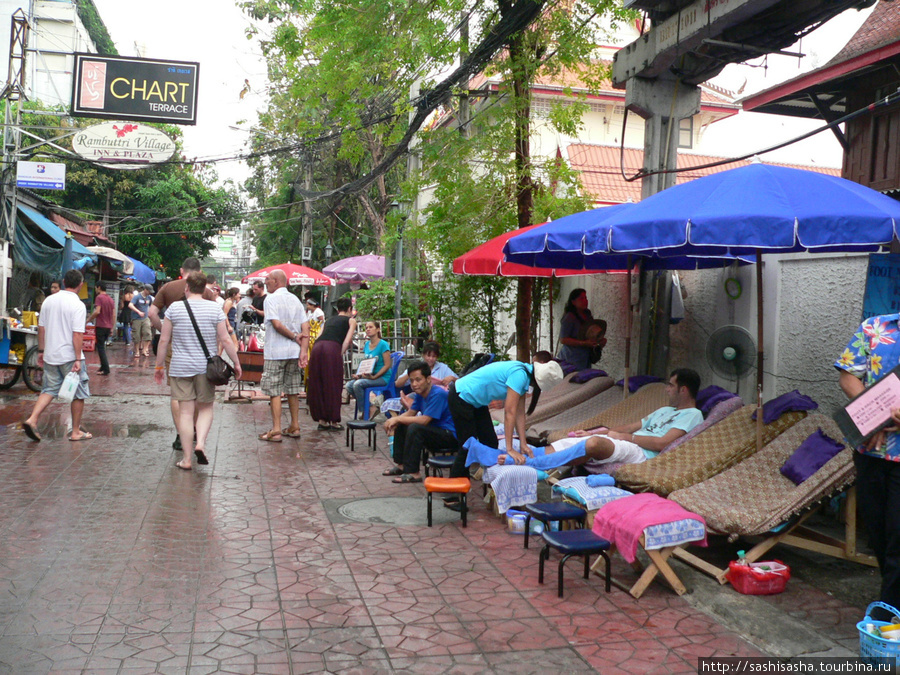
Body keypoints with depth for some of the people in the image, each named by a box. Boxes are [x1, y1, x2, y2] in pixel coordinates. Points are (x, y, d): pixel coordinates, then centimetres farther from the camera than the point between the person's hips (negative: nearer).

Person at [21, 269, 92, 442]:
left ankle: (32, 420, -3)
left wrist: (41, 351, 19)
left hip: (50, 356, 6)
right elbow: (77, 334, -18)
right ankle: (76, 432, 12)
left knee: (49, 389, 15)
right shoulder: (77, 305, -13)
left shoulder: (49, 301, 6)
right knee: (78, 394, 6)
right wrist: (78, 360, -16)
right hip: (69, 356, -6)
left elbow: (41, 328, 11)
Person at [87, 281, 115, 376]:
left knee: (100, 347, -3)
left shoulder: (99, 297, -9)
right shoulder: (111, 299, 13)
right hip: (108, 327, 7)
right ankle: (103, 367, 18)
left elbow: (97, 311, -20)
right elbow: (114, 315, 12)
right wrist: (112, 327, 17)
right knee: (102, 346, 17)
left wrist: (88, 319, -7)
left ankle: (105, 369, -7)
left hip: (100, 326, -7)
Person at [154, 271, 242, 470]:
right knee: (206, 408, 16)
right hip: (206, 368, 0)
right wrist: (236, 363, 6)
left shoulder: (174, 308, -1)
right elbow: (225, 340, -4)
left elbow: (164, 340, 1)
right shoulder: (215, 309, -3)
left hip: (180, 368, 0)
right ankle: (200, 443, -6)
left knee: (185, 411, 4)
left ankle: (187, 459, 6)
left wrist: (159, 366, 11)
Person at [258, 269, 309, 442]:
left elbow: (277, 324, -19)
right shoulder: (295, 299, 10)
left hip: (275, 352, -6)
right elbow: (306, 327, 2)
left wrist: (294, 336, -6)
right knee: (293, 390, 13)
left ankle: (276, 431, -3)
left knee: (274, 392, -2)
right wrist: (304, 350, -3)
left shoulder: (271, 299, -8)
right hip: (294, 352, 6)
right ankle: (294, 427, 19)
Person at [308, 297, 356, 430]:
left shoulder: (329, 320, 33)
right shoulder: (351, 320, 20)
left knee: (317, 385, 11)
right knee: (333, 386, 2)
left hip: (317, 347, 5)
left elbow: (318, 337, 21)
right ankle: (334, 421, 6)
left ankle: (322, 420, 16)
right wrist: (341, 354, 5)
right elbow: (347, 340, 3)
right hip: (332, 348, -5)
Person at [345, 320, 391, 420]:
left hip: (382, 377, -8)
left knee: (358, 384, -28)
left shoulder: (383, 344, -9)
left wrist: (374, 377, -23)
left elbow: (387, 365, -14)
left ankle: (361, 411, -11)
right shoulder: (367, 344, 13)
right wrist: (358, 374, 0)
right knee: (349, 385, -13)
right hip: (368, 375, 8)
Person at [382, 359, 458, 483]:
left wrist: (397, 419, -19)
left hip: (450, 437, -10)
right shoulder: (420, 393, 4)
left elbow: (424, 420, -28)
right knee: (400, 426, 10)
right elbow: (410, 413, 10)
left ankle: (413, 473, -24)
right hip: (435, 431, 10)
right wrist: (394, 420, -12)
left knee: (415, 428, -30)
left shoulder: (438, 394, -24)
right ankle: (401, 465, 16)